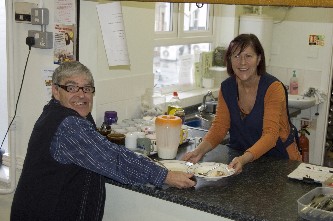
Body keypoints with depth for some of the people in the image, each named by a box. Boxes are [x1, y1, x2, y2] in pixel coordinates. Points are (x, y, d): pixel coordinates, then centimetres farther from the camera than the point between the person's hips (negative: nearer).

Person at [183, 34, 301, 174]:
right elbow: (219, 127, -3)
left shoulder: (273, 88, -18)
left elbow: (270, 134, -26)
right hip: (239, 156, 3)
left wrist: (244, 159, -42)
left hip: (279, 159, -3)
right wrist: (200, 151, -22)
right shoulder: (227, 88, -2)